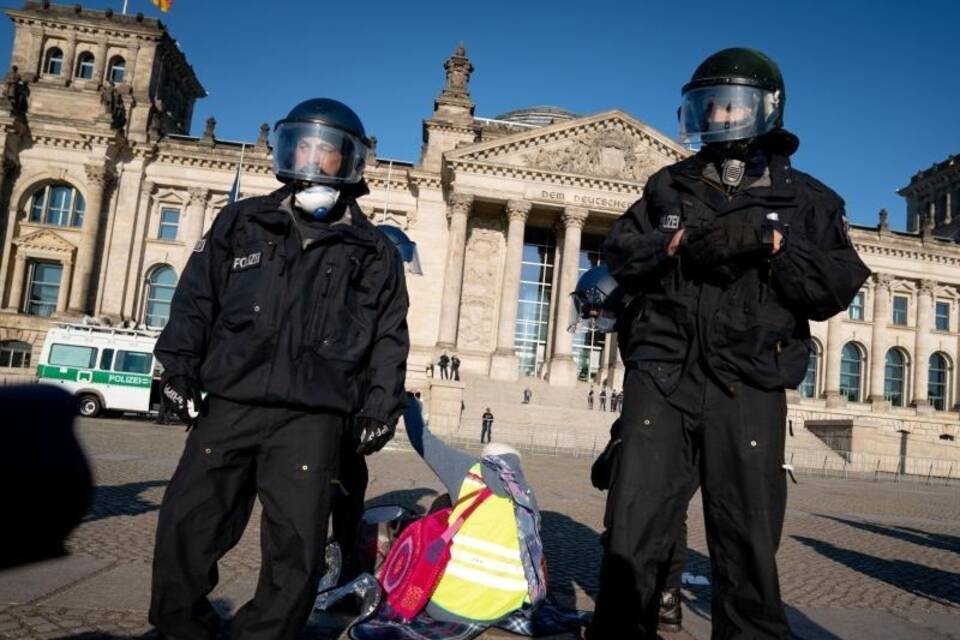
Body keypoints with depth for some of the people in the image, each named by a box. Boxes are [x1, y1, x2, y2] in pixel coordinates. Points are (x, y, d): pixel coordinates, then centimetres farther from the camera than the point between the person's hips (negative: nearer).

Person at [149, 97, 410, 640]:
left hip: (312, 420, -1)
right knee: (186, 528, 6)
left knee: (297, 551, 1)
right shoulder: (241, 224, 14)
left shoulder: (375, 253, 10)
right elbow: (196, 298, 12)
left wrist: (380, 408, 1)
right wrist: (180, 365, 0)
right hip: (228, 406, 2)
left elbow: (389, 340, 10)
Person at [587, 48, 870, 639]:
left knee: (748, 546, 3)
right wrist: (676, 242, -7)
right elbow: (619, 255, 10)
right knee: (633, 535, 2)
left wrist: (770, 241, -11)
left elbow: (837, 289, 2)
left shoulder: (806, 198, 11)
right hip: (661, 378, 2)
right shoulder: (670, 185, 17)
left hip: (748, 392, -1)